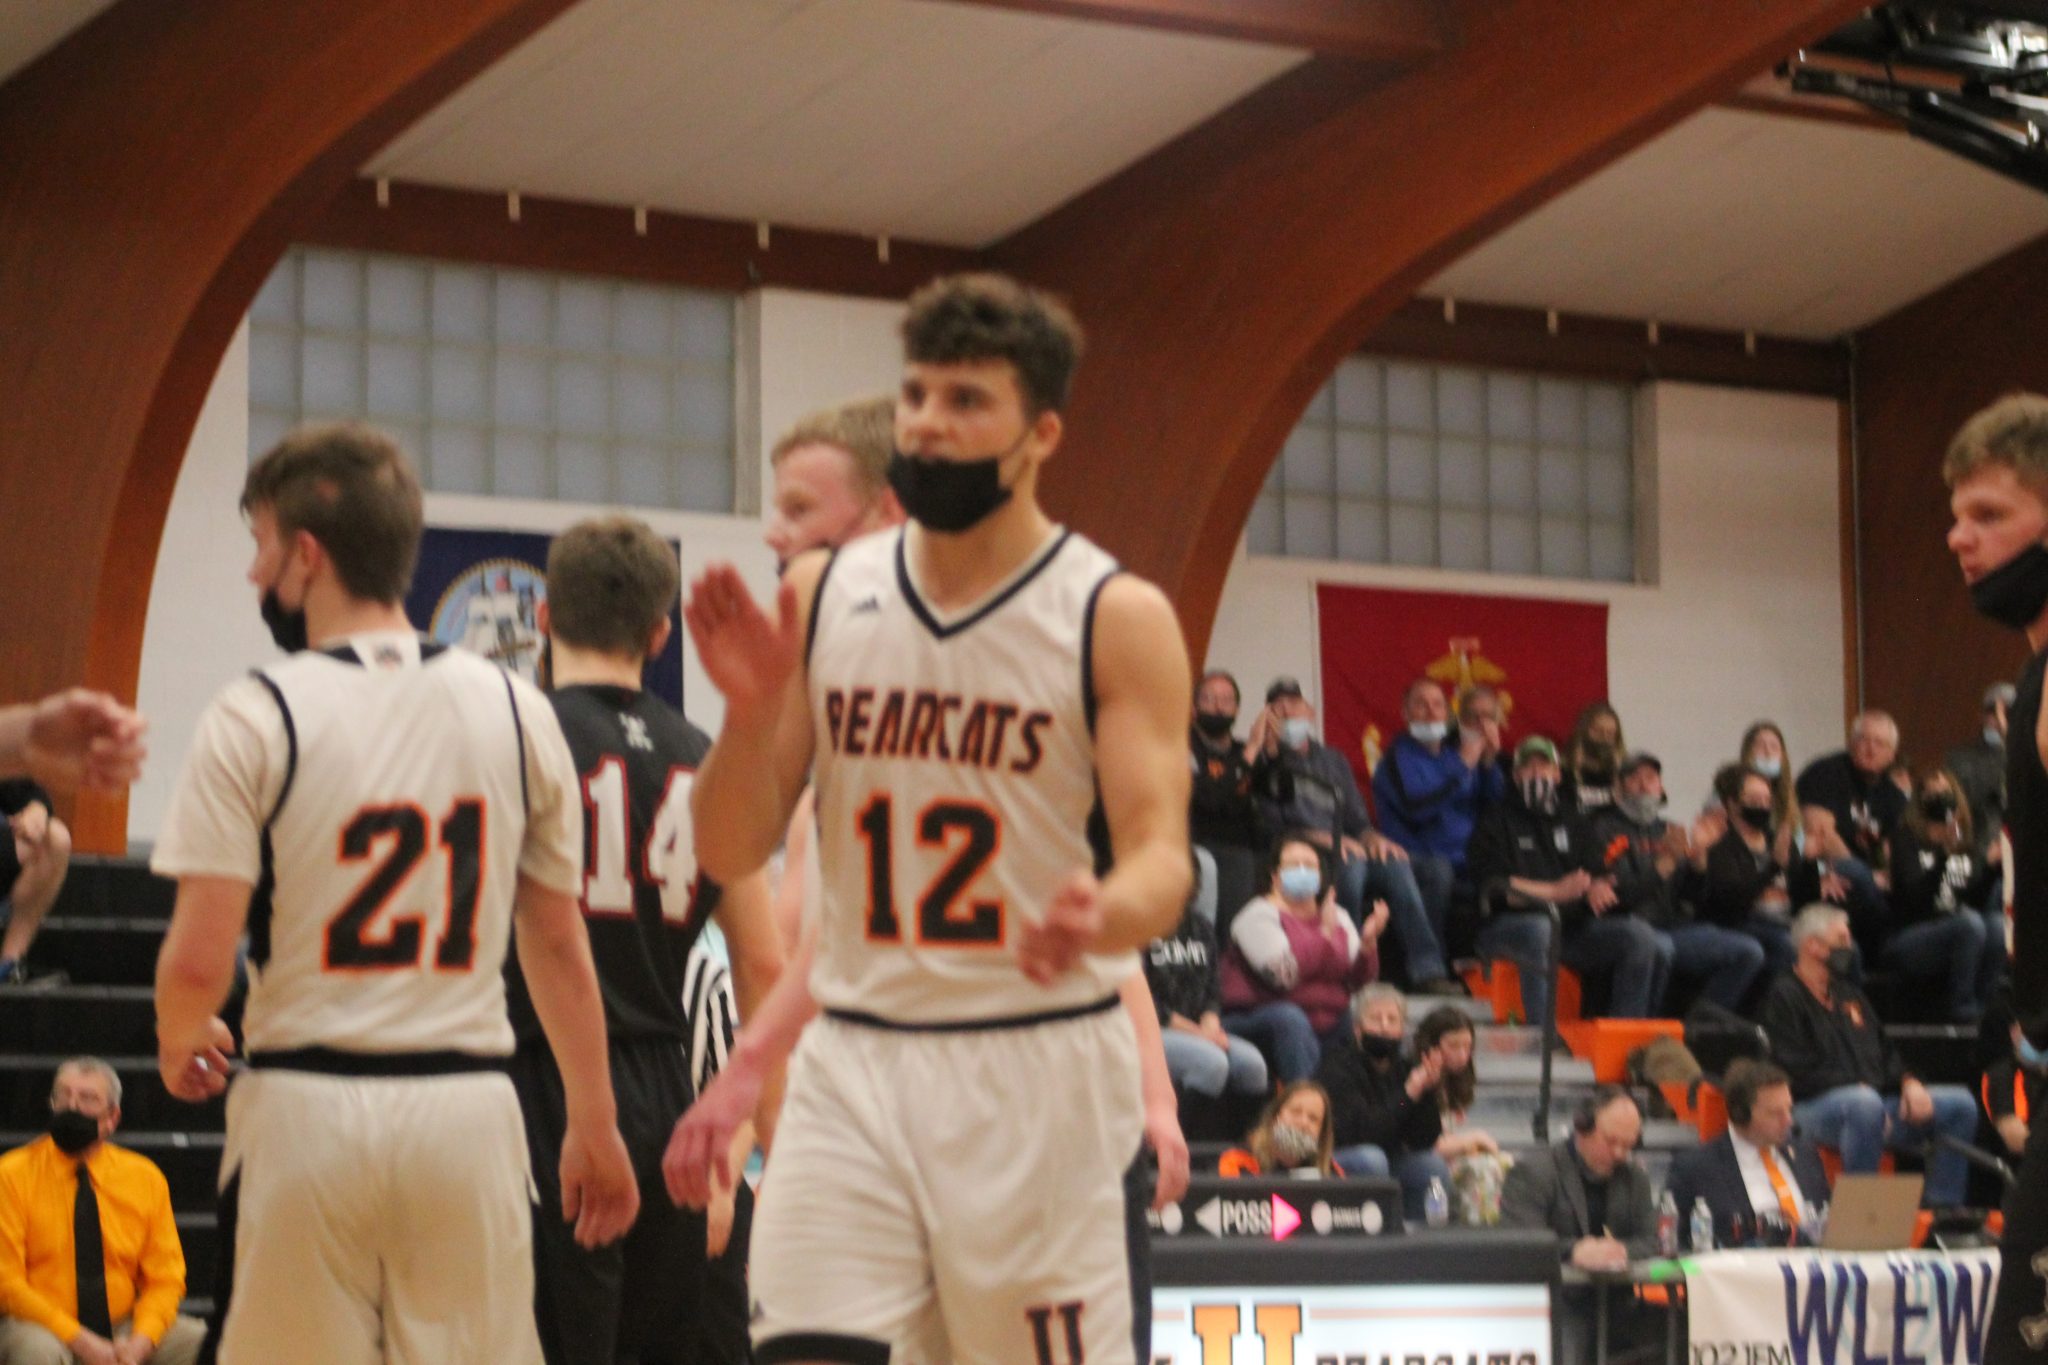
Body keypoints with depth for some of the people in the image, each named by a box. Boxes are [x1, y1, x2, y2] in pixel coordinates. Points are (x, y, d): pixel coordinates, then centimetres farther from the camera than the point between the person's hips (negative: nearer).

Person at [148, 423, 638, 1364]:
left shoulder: (255, 719, -7)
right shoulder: (517, 713, 4)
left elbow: (198, 961, -11)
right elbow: (558, 946, 8)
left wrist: (178, 1045, 11)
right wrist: (593, 1126, 17)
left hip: (308, 1108, -3)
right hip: (468, 1106, 3)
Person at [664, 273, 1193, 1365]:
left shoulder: (1116, 618, -4)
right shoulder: (820, 598, 7)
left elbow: (1161, 857, -12)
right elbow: (731, 854, 7)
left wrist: (1102, 918, -35)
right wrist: (752, 709, -13)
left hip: (1035, 1069, -3)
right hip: (853, 1068, 3)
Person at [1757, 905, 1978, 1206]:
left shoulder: (1847, 992, 26)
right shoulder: (1782, 997, -1)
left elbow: (1884, 1050, 24)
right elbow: (1799, 1071, -12)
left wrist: (1908, 1082, 3)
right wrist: (1857, 1088, -18)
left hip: (1868, 1099, 9)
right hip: (1810, 1109, -9)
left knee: (1959, 1104, -4)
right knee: (1866, 1104, -42)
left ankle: (1944, 1207, -5)